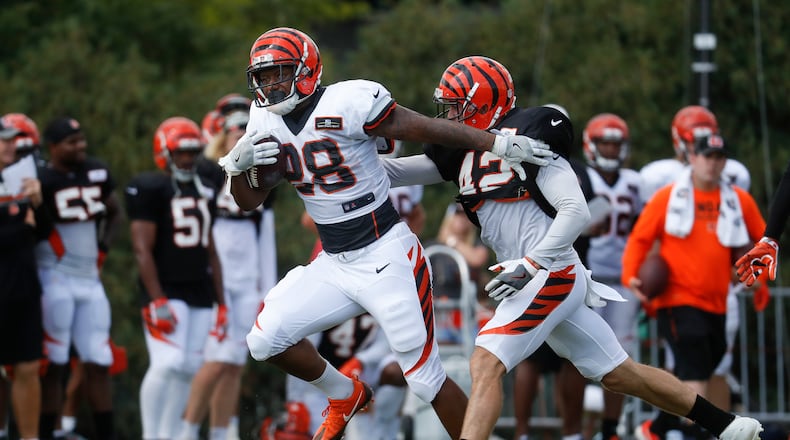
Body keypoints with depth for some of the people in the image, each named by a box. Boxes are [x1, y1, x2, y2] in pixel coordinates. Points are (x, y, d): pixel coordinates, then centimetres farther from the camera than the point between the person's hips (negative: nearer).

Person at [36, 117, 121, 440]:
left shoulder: (97, 173, 7)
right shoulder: (41, 180, -12)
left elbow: (116, 214, 22)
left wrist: (103, 248, 10)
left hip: (90, 279, 6)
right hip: (55, 280, -6)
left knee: (100, 364, 7)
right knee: (54, 365, -2)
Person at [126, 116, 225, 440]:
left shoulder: (203, 191, 16)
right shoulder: (150, 189, -6)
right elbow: (142, 249, -12)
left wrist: (221, 303, 17)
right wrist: (157, 301, -19)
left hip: (199, 293, 7)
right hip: (167, 290, -7)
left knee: (188, 369, 4)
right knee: (167, 364, -19)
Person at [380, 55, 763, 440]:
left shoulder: (526, 140, -13)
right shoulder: (467, 152, 11)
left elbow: (576, 212, -18)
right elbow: (396, 172, 8)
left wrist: (530, 265, -24)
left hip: (552, 276, -9)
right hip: (545, 282, 9)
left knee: (485, 365, -19)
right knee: (620, 374, 14)